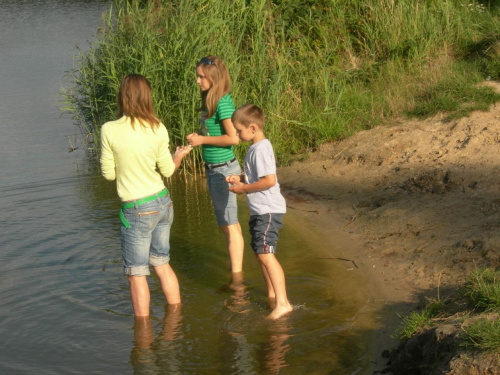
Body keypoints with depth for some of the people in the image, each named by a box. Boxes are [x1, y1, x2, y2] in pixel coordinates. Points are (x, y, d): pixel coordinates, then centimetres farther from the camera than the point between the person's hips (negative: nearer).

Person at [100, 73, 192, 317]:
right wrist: (179, 156, 25)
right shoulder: (158, 130, -6)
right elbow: (167, 170, 5)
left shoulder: (110, 131, -15)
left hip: (137, 210, -5)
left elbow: (108, 173, -7)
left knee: (136, 273, 7)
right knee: (162, 264, 21)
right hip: (163, 203, 5)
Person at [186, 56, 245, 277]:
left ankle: (237, 278, 2)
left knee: (229, 225, -4)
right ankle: (237, 266, 30)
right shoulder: (210, 101, 8)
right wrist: (197, 139, 4)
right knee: (228, 223, 19)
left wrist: (202, 139, -18)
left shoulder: (223, 103, -19)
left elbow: (233, 138, -25)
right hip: (213, 169, 10)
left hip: (224, 169, -10)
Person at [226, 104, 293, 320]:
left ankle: (282, 303, -21)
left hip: (268, 211, -11)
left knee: (265, 253, -18)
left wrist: (244, 188, -17)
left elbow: (269, 180, -26)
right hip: (260, 211, 11)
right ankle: (272, 295, 33)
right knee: (260, 253, 19)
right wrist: (240, 179, 11)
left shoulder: (261, 150, -18)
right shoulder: (255, 148, 15)